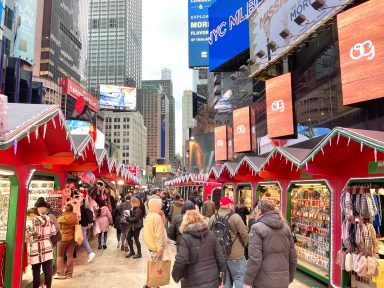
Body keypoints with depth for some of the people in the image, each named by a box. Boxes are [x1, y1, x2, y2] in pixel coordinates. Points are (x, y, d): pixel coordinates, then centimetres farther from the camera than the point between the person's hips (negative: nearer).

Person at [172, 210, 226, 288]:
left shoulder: (186, 238, -11)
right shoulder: (211, 234, 2)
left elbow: (180, 261, -19)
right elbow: (220, 257, 3)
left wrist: (175, 276, 0)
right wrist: (221, 278, 13)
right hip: (213, 280, 4)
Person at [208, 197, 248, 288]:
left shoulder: (213, 218, -1)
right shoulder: (235, 217, -16)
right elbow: (244, 233, -14)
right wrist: (243, 245, 7)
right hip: (235, 255, -5)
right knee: (239, 279, 8)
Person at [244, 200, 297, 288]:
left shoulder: (257, 228, -13)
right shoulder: (286, 227, 4)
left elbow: (255, 258, -18)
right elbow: (293, 257, 8)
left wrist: (248, 281, -10)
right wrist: (290, 277, 19)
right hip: (283, 281, 5)